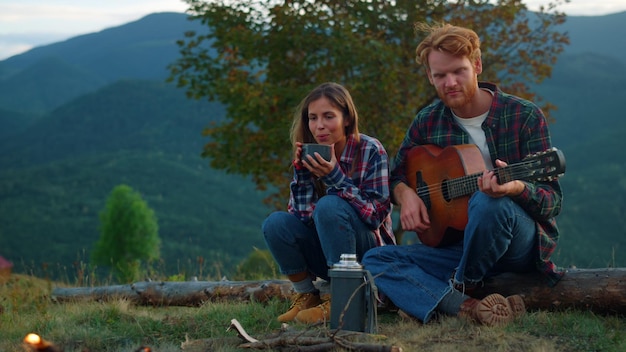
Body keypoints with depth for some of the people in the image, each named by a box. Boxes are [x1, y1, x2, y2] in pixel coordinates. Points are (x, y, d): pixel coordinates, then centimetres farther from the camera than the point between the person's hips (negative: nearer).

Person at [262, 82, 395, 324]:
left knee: (329, 205, -30)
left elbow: (376, 215, -19)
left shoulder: (370, 151, -12)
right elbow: (300, 216, -6)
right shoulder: (308, 155, 0)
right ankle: (306, 295, 0)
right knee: (275, 223, -20)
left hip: (369, 251, -4)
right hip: (326, 250, 4)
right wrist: (302, 174, -20)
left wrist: (334, 177, -27)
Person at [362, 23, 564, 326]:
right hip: (455, 242, 5)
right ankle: (469, 308, -31)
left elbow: (553, 200, -10)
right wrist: (405, 195, -5)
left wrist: (517, 188, -33)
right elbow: (397, 176, 20)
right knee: (375, 260, -13)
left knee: (487, 202, -37)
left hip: (524, 246, -5)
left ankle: (464, 288, -10)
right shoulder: (427, 122, 5)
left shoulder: (524, 116, -8)